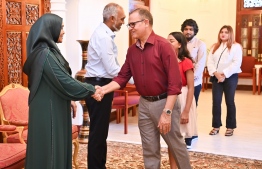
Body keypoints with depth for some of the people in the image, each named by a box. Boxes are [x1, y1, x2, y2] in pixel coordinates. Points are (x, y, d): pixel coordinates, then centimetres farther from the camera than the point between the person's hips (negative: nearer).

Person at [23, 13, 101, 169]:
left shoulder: (48, 50, 10)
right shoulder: (45, 54, -20)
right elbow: (64, 81, -21)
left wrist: (70, 100, 17)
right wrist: (91, 90, -10)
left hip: (53, 108, 10)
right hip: (49, 110, -10)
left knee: (57, 147, 17)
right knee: (50, 150, 1)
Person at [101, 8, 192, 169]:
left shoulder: (163, 45, -14)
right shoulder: (132, 50, 5)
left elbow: (174, 82, -18)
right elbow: (122, 77, 5)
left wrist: (167, 112, -21)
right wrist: (103, 89, -12)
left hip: (164, 102, -5)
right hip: (144, 104, 5)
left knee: (176, 145, 10)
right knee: (149, 149, 13)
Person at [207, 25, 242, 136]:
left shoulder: (236, 46, -2)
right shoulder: (215, 46, 13)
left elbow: (236, 63, -12)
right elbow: (210, 62, 4)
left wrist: (224, 74, -17)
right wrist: (216, 73, -12)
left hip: (230, 77, -4)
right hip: (216, 77, 4)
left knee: (229, 102, 3)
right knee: (216, 102, 2)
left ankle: (230, 127, 12)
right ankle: (216, 126, 12)